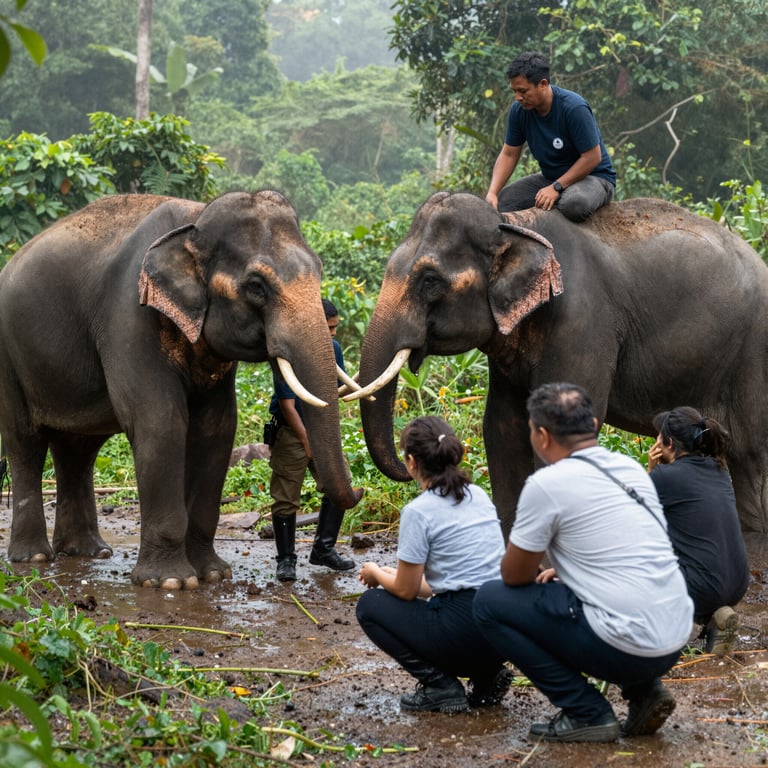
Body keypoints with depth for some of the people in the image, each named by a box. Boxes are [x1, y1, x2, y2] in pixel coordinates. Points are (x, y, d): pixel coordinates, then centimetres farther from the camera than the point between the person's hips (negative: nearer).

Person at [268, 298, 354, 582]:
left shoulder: (333, 348, 2)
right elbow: (288, 405, -16)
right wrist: (308, 442, -15)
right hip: (292, 432, -6)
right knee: (286, 499, -3)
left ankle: (323, 549, 13)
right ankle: (286, 560, 7)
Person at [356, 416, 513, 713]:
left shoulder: (419, 512, -9)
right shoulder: (478, 495, 13)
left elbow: (405, 590, -2)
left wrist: (376, 574, 19)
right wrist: (395, 575, 28)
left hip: (468, 629, -8)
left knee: (370, 606, 12)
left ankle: (439, 686, 1)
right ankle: (487, 676, 13)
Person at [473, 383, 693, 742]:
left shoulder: (547, 483, -10)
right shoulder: (631, 468, 11)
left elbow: (514, 575, 2)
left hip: (626, 648, -8)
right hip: (676, 640, 8)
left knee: (490, 601, 3)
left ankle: (586, 713, 1)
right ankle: (645, 691, 14)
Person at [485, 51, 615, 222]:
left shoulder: (574, 108, -24)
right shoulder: (519, 110, -6)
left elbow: (592, 157, -22)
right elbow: (508, 155, 1)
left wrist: (556, 187, -25)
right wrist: (492, 192, -14)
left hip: (593, 177, -5)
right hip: (550, 177, 5)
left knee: (574, 204, -40)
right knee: (497, 203, -14)